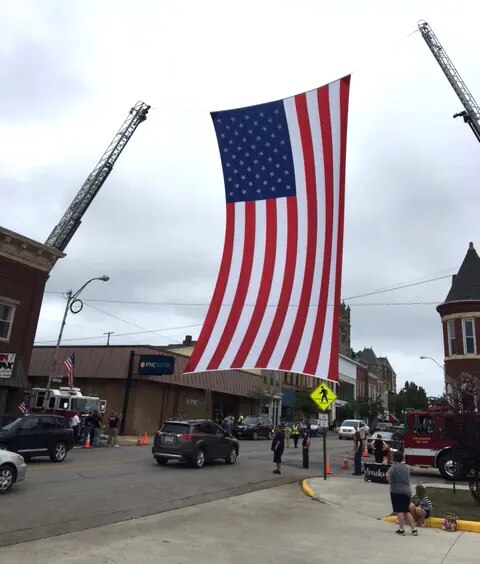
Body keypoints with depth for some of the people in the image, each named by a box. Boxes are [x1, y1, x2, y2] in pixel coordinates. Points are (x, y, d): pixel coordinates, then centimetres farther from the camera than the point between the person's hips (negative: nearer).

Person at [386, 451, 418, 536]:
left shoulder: (394, 466, -10)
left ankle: (402, 529, 0)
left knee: (399, 511, 0)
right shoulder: (406, 467, 10)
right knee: (407, 511, 15)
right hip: (407, 491, 6)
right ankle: (413, 529, 14)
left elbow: (387, 475, -26)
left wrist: (390, 482, -9)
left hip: (397, 491, -6)